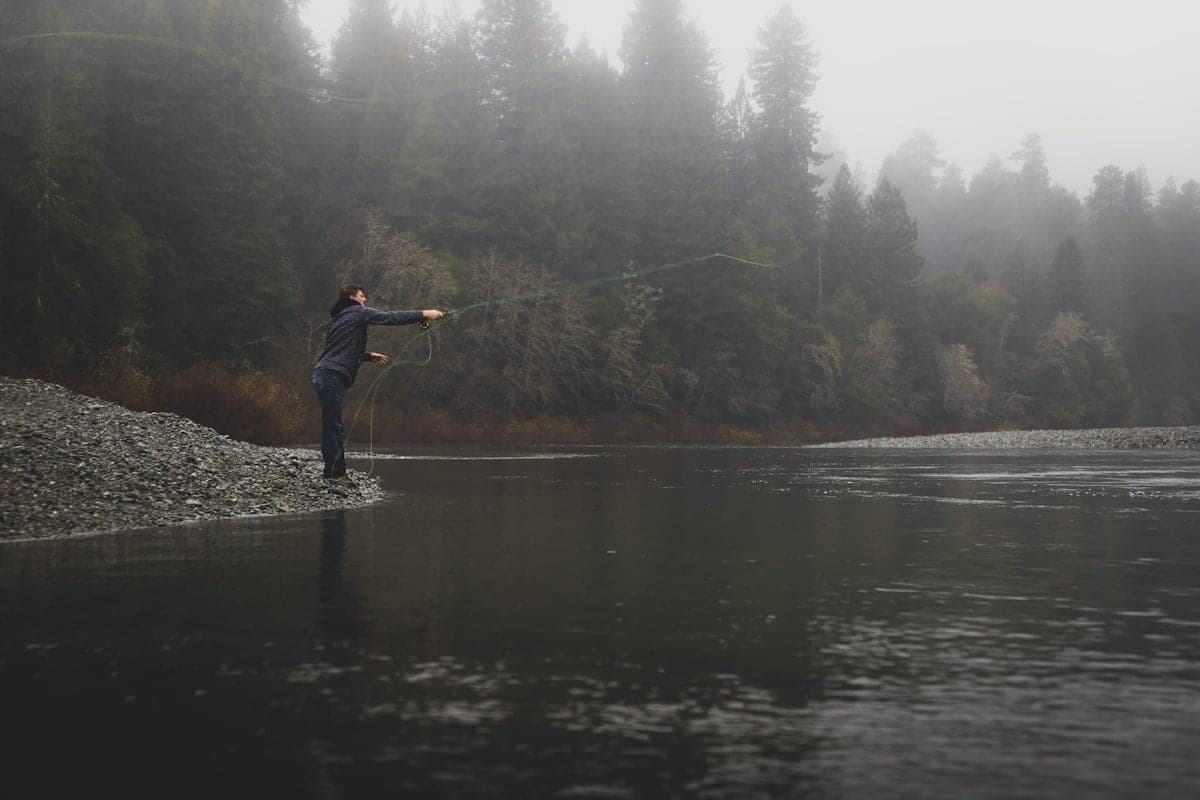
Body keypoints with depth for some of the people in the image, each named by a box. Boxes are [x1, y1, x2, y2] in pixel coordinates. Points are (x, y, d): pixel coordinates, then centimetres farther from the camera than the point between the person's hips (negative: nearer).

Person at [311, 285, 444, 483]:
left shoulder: (340, 317, 26)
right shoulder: (359, 312, 0)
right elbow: (390, 317, -7)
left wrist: (369, 356, 30)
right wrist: (424, 314, -5)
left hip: (324, 374, 10)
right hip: (332, 374, -10)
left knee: (332, 427, 9)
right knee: (334, 426, -11)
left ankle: (335, 473, 10)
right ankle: (335, 473, -13)